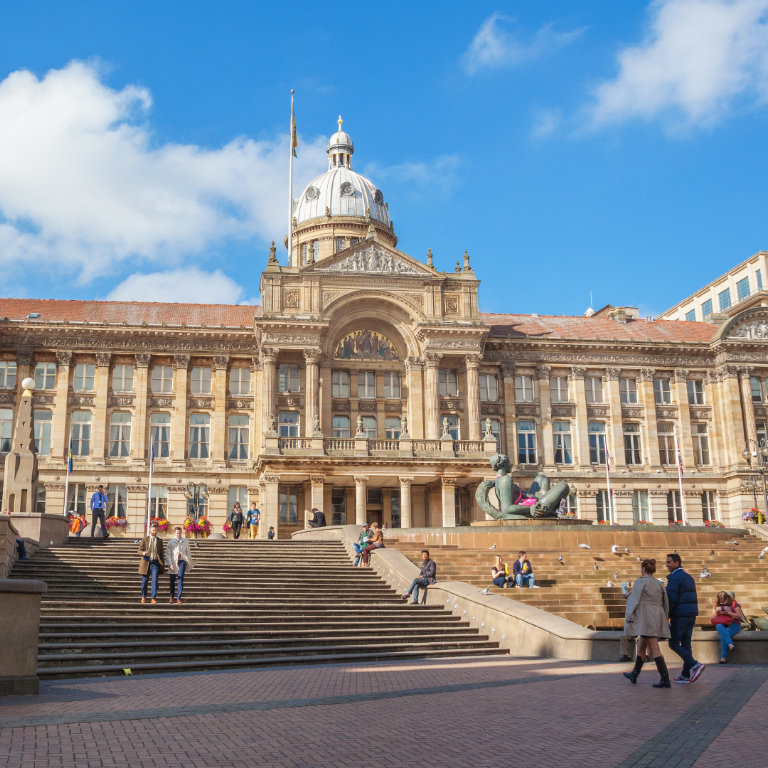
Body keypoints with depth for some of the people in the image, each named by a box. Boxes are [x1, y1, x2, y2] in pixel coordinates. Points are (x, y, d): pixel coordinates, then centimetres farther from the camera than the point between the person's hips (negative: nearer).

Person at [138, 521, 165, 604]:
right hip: (146, 562, 0)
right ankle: (143, 597, 23)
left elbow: (161, 553, 14)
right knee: (144, 581, 5)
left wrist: (162, 563, 8)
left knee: (155, 580, -8)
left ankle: (153, 598, -4)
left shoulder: (159, 540, 11)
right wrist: (143, 553, -18)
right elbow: (139, 550, 6)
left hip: (155, 563, 0)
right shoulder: (145, 539, 8)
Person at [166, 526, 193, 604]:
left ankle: (178, 599, -9)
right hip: (173, 563, 0)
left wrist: (189, 562, 12)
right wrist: (170, 564, -7)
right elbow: (168, 554, 3)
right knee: (172, 581, 6)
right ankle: (171, 597, 23)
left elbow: (188, 552, 17)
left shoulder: (185, 541, 11)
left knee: (180, 580, -10)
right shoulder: (171, 542, 6)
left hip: (182, 561, 0)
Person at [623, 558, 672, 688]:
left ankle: (665, 679, -14)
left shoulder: (640, 582, -7)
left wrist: (628, 619, -7)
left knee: (655, 650, -9)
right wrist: (665, 621, 21)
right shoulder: (660, 584, 12)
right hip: (657, 618, 8)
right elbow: (666, 604, 14)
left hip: (645, 618, -8)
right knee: (641, 646, 19)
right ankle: (634, 675, 29)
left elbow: (634, 601, -11)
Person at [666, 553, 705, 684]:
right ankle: (686, 675, 10)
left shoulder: (674, 578, -12)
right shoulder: (689, 577, 16)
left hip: (679, 616, -9)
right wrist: (693, 619, 21)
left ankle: (694, 665, -14)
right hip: (691, 615, 9)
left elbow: (671, 599, -17)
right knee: (686, 645, 9)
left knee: (673, 643, -1)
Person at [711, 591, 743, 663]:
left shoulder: (734, 604, 4)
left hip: (733, 625, -3)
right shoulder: (716, 605, 16)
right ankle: (730, 644, -54)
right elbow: (713, 618, 14)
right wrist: (717, 613, -9)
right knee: (719, 626, -38)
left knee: (723, 635, -34)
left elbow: (739, 616, -5)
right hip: (722, 625, 3)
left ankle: (724, 657, -33)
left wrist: (728, 613, -15)